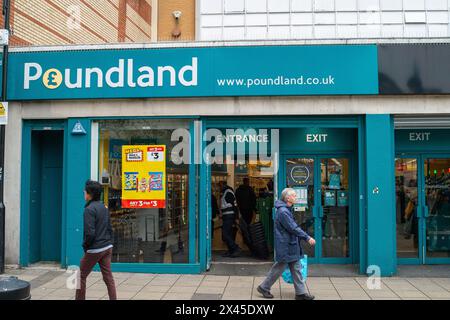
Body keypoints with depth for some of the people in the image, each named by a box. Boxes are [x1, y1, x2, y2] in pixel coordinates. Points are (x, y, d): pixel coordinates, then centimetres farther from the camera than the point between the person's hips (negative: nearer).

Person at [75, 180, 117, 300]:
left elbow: (90, 233, -20)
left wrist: (85, 246, -5)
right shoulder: (104, 207, 9)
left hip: (94, 250, -7)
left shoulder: (89, 209, -15)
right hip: (107, 248, 7)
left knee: (81, 276, 11)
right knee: (108, 277, 8)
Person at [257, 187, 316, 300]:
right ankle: (264, 287, 18)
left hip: (291, 246, 10)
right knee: (278, 268, 3)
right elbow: (293, 228, -24)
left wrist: (305, 237, 17)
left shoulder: (286, 210, 12)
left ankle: (300, 292, 17)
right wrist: (307, 238, -20)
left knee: (296, 269, 11)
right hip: (285, 246, -10)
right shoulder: (283, 211, -21)